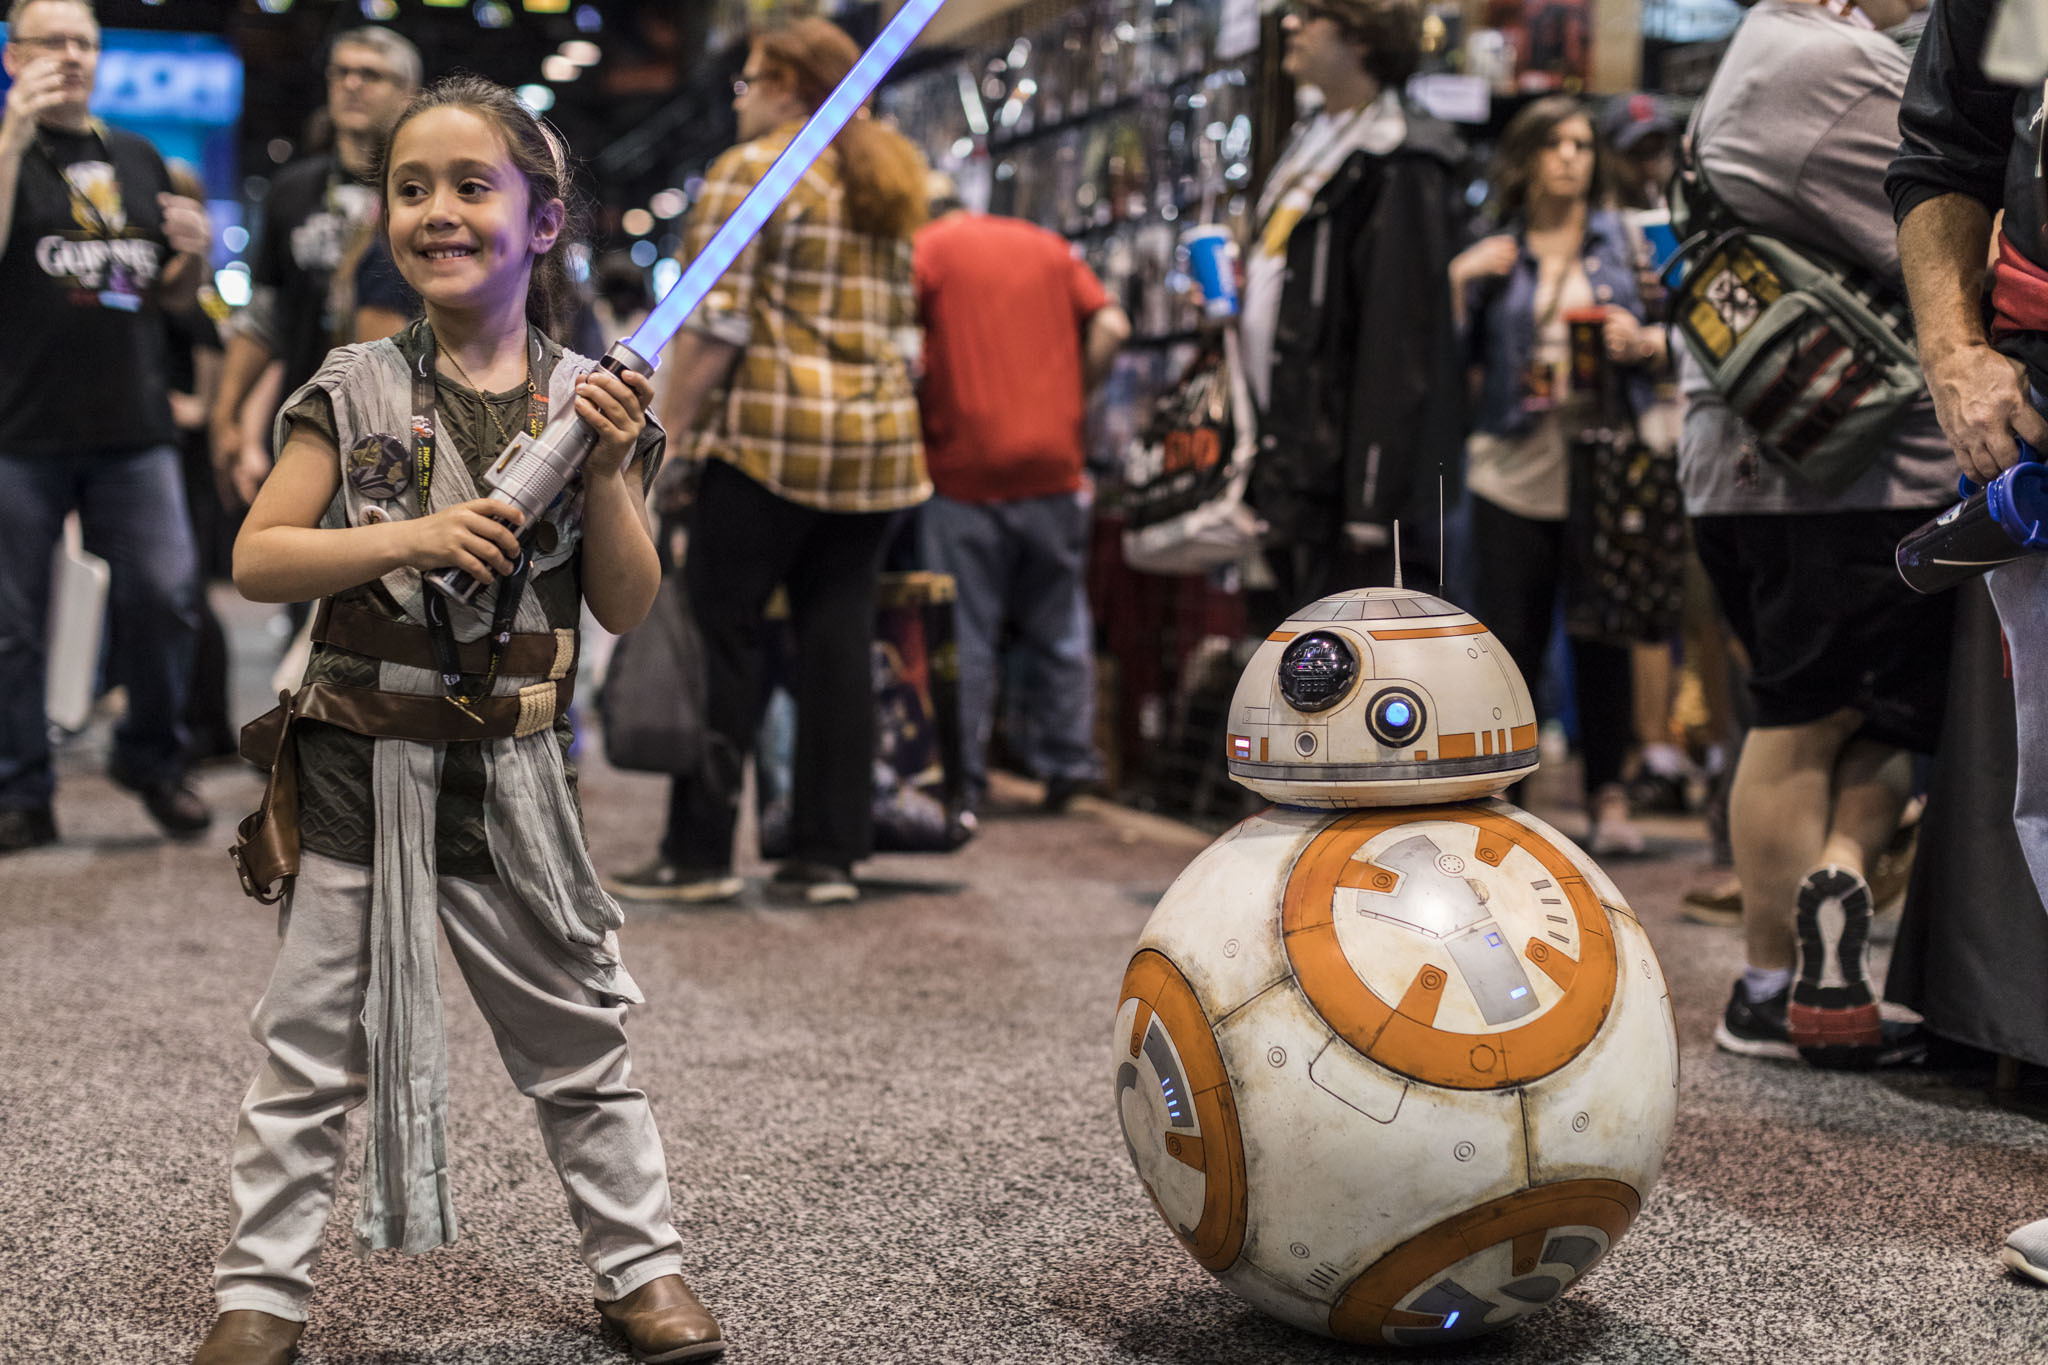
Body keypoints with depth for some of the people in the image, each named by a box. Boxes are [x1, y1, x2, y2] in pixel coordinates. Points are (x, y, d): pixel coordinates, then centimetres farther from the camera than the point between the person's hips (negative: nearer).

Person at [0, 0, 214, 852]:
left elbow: (172, 299, 22)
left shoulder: (140, 162, 17)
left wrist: (195, 254, 0)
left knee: (166, 593, -4)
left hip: (133, 430, 3)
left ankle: (152, 759, 16)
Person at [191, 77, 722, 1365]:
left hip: (516, 771, 1)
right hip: (363, 765, 0)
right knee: (314, 1042, 8)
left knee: (580, 1033, 11)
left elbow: (628, 606, 0)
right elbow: (257, 558, -7)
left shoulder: (591, 400, 0)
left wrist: (605, 469, -13)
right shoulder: (355, 391, -3)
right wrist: (411, 539, -19)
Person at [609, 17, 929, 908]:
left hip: (773, 434, -7)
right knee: (838, 641, 6)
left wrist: (667, 430, -8)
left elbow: (713, 324, -11)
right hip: (882, 436, 7)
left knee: (721, 635, -1)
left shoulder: (750, 172, -4)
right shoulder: (889, 183, 19)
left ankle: (699, 856, 1)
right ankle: (829, 854, 7)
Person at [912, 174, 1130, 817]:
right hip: (1054, 464, 4)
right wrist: (1070, 399, 11)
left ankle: (962, 778, 5)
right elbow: (1111, 326, 6)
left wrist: (920, 411, 4)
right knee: (1060, 624, 12)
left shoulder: (924, 251, 2)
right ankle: (1066, 759, 14)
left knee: (963, 632, 1)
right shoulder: (1047, 245, 15)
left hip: (964, 468, -4)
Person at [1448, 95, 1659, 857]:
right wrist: (1462, 280, -5)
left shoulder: (1623, 238, 11)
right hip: (1514, 471, 0)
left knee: (1603, 636, 2)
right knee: (1508, 636, 1)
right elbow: (1457, 359, 6)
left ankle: (1609, 796, 11)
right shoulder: (1494, 253, 11)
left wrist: (1644, 343, -11)